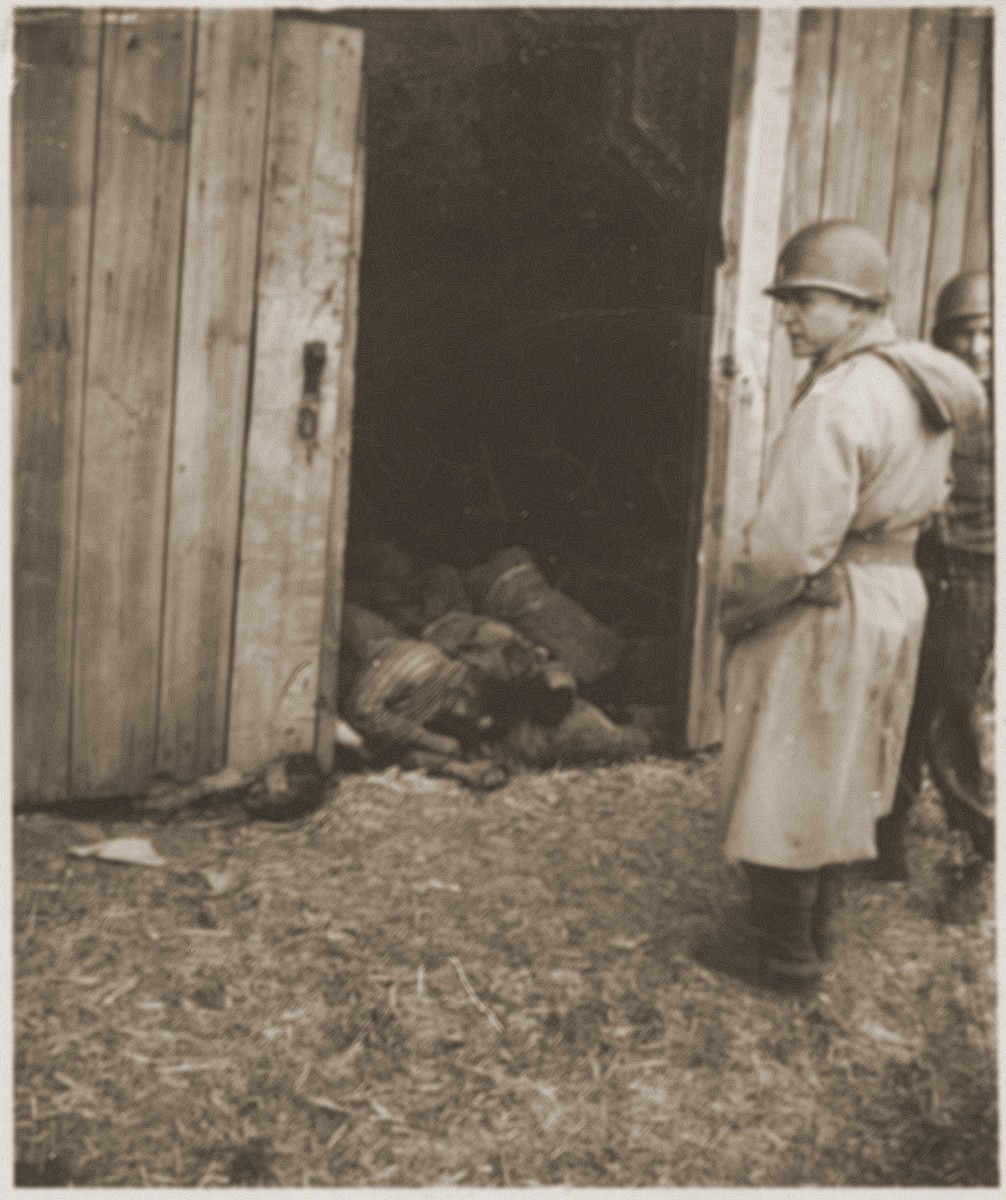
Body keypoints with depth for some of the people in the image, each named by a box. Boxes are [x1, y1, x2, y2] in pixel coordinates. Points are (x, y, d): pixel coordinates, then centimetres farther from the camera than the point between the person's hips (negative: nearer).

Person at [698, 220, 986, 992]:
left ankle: (783, 953, 16)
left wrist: (736, 609, -12)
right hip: (896, 593, 9)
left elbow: (793, 543, -26)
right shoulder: (921, 390, 6)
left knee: (784, 783, 4)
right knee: (837, 778, 20)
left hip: (821, 612, -9)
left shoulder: (839, 401, -24)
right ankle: (813, 928, 34)